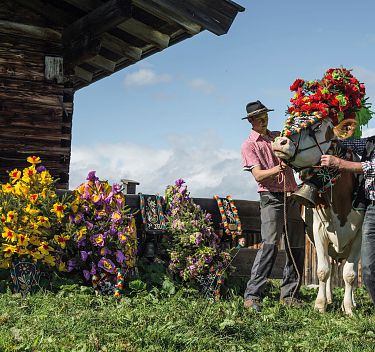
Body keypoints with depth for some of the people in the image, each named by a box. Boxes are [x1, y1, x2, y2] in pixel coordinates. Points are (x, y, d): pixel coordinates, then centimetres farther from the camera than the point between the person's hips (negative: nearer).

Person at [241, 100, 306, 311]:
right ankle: (252, 296, -17)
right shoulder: (249, 146, 3)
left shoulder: (279, 136, 19)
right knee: (270, 245, -18)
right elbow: (258, 175, -10)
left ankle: (289, 294, 12)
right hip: (271, 197, -6)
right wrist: (277, 169, -28)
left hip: (292, 196, 6)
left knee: (297, 247, 4)